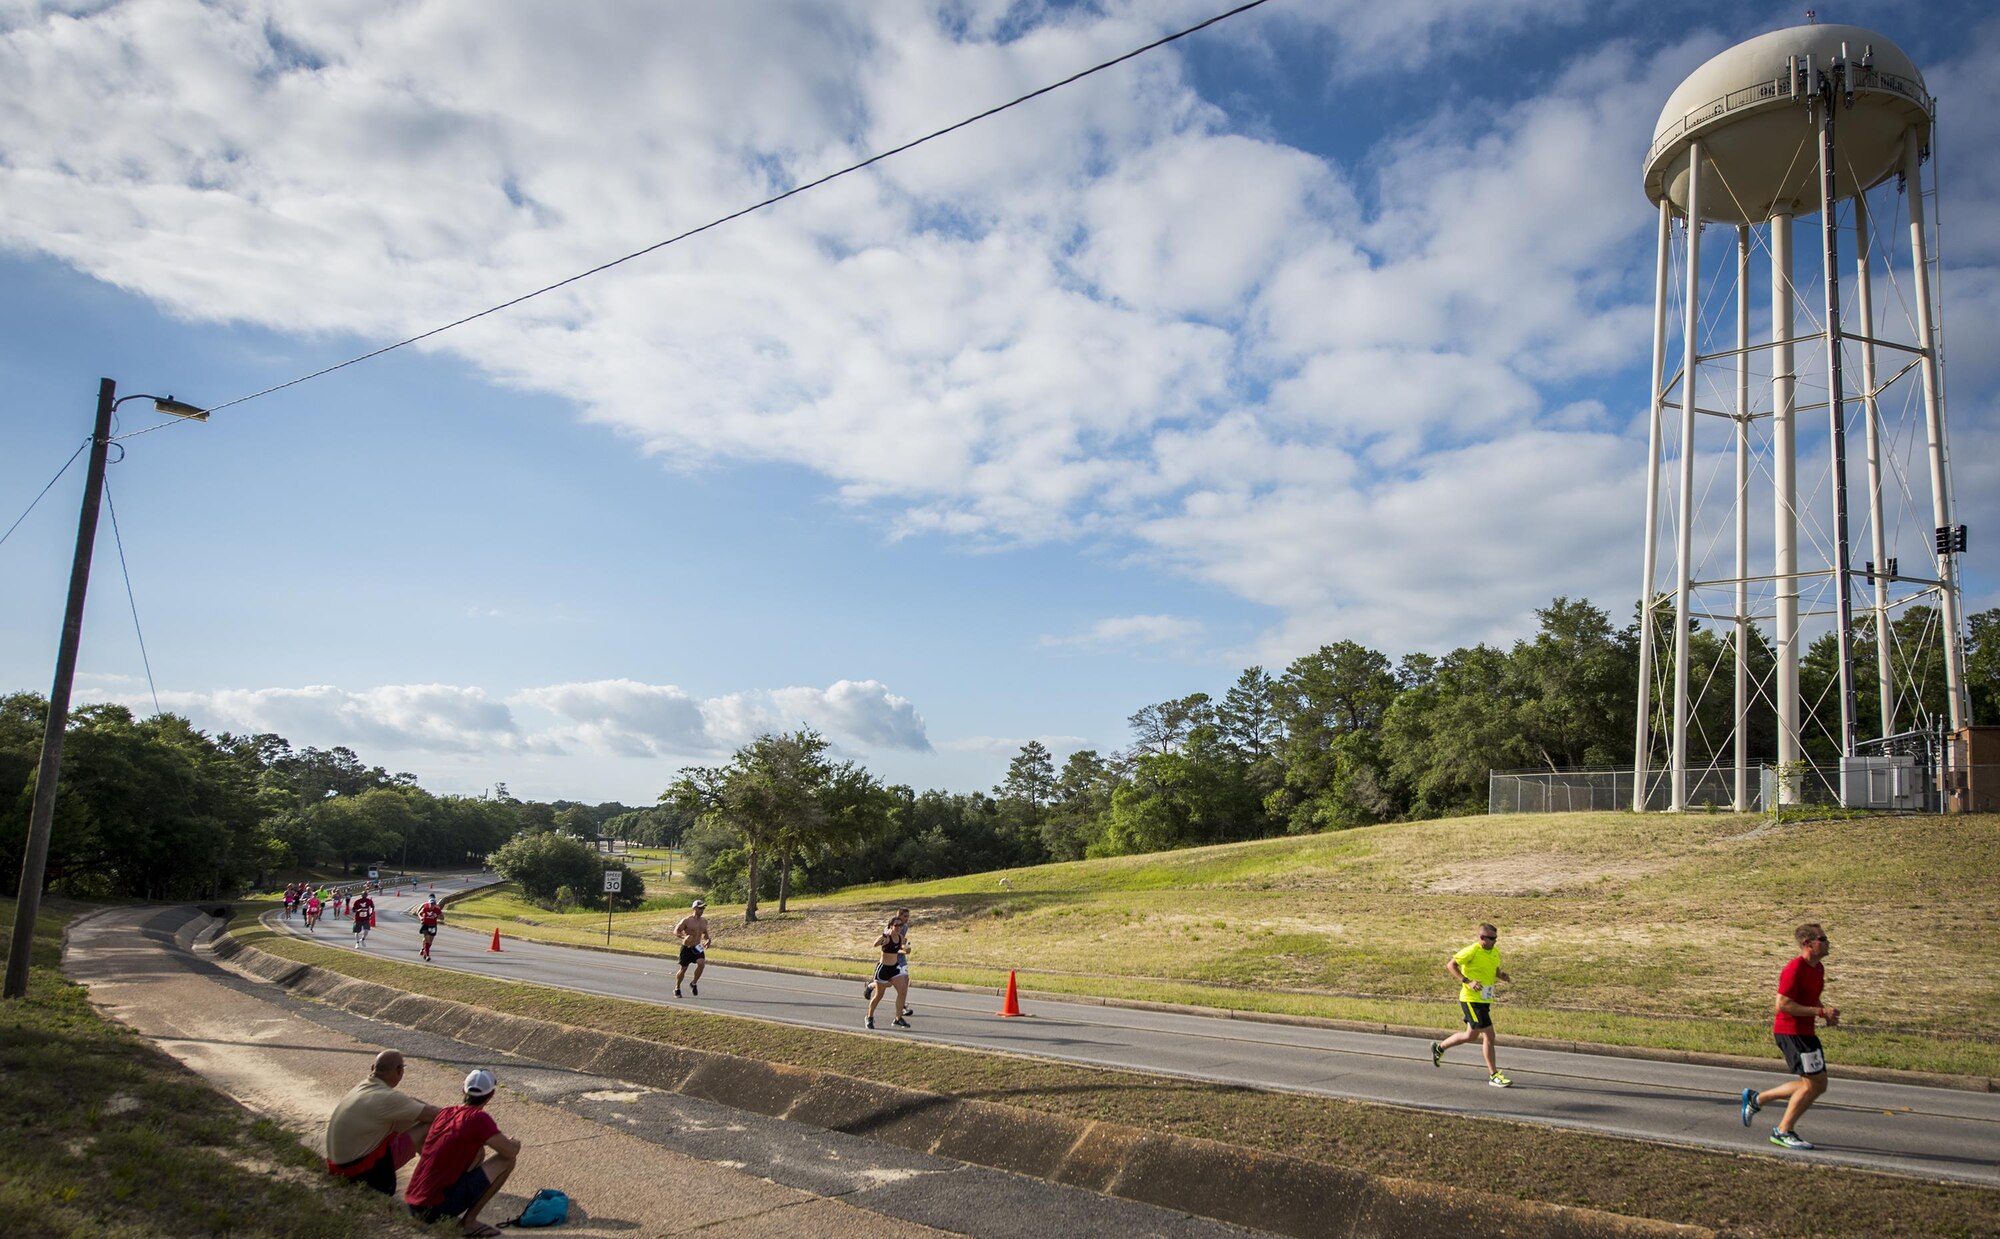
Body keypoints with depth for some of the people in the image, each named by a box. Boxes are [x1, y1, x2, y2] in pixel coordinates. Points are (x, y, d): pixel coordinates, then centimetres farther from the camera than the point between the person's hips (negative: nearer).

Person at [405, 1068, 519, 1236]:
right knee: (506, 1160, -1)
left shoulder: (445, 1112, 10)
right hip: (438, 1208, -8)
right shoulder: (478, 1118, -12)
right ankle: (469, 1221, -1)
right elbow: (511, 1152, -10)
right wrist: (514, 1143, 14)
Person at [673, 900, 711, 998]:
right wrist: (683, 937, -31)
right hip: (687, 948, -4)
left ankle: (694, 983, 1)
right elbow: (675, 931, -12)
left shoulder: (704, 921, 6)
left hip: (697, 948, 4)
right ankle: (677, 988, 29)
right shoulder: (686, 920, -12)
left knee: (702, 963, -20)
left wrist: (708, 940, 0)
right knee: (683, 969, 6)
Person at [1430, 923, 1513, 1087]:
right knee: (1488, 1035, -9)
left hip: (1485, 1000, 9)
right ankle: (1494, 1076, 1)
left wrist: (1505, 977, -1)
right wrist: (1468, 981, -23)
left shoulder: (1495, 952, 7)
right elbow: (1450, 965, -14)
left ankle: (1439, 1047, 37)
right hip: (1471, 999, -9)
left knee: (1471, 1035, 18)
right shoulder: (1472, 951, -17)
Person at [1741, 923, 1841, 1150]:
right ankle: (1783, 1132, 10)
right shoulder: (1794, 969, -19)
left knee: (1818, 1085, 12)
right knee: (1812, 1083, -5)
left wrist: (1828, 1015, 5)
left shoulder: (1818, 968, 11)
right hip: (1790, 1031, -10)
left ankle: (1756, 1099, 21)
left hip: (1804, 1032, 10)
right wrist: (1821, 1012, -22)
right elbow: (1783, 1004, -23)